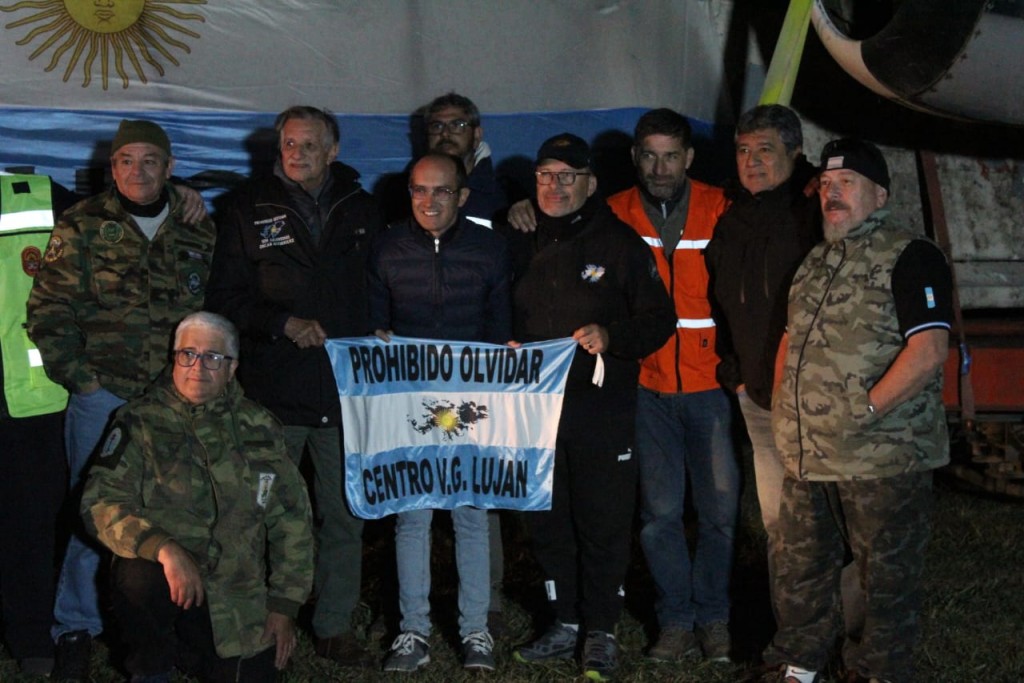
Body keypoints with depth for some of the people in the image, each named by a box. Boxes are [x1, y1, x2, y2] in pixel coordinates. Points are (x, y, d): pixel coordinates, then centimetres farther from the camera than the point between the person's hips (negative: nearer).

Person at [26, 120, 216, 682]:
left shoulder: (198, 231, 10)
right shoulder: (82, 227, 1)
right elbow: (49, 310, -2)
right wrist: (78, 378, -8)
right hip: (104, 393, -3)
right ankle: (75, 631, 12)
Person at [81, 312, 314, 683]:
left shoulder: (259, 426, 9)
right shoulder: (140, 422, 0)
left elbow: (292, 519, 10)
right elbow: (101, 502, -13)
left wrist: (285, 606, 2)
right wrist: (165, 548, -29)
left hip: (238, 595, 3)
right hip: (164, 571, -3)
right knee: (140, 576, -35)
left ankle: (189, 643, 25)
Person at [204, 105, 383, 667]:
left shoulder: (360, 211, 10)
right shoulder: (252, 210, 3)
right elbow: (223, 297, 1)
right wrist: (284, 323, -12)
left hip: (345, 389, 2)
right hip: (274, 391, -2)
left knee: (344, 514, 7)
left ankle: (335, 625, 19)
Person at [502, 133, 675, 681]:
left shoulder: (619, 244, -1)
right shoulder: (520, 245, 11)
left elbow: (659, 320, -3)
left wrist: (609, 336, -19)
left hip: (602, 405, -4)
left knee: (603, 522, 1)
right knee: (546, 519, 10)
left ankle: (601, 631, 12)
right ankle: (565, 624, 23)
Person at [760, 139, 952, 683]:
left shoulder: (910, 257, -10)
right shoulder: (816, 261, 15)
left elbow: (928, 351, -20)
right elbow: (792, 338, 25)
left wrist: (863, 410, -20)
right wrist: (782, 408, 12)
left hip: (884, 455, -7)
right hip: (806, 453, 8)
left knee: (888, 574, 5)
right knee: (800, 566, 16)